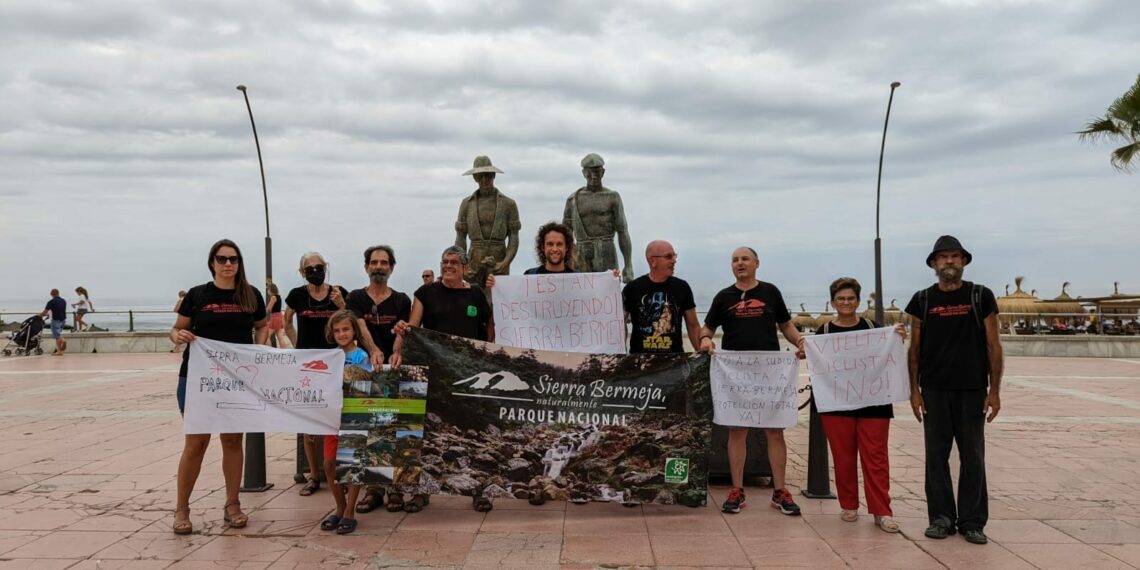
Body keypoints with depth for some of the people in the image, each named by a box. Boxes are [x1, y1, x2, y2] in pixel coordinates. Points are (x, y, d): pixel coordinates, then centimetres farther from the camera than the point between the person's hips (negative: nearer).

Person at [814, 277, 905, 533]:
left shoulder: (874, 328, 5)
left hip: (872, 402, 0)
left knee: (876, 457, -1)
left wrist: (899, 339, -10)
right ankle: (848, 506, 18)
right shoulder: (824, 331, 5)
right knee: (843, 457, 5)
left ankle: (881, 512, 3)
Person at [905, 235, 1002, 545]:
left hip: (972, 390, -1)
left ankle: (972, 522, 12)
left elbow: (993, 346, 2)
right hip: (934, 391, 1)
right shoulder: (922, 300, 5)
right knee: (936, 455, 4)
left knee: (972, 456, 2)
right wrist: (914, 390, 1)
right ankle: (941, 518, 14)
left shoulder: (981, 296, 2)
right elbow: (914, 349, 7)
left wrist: (994, 390, -4)